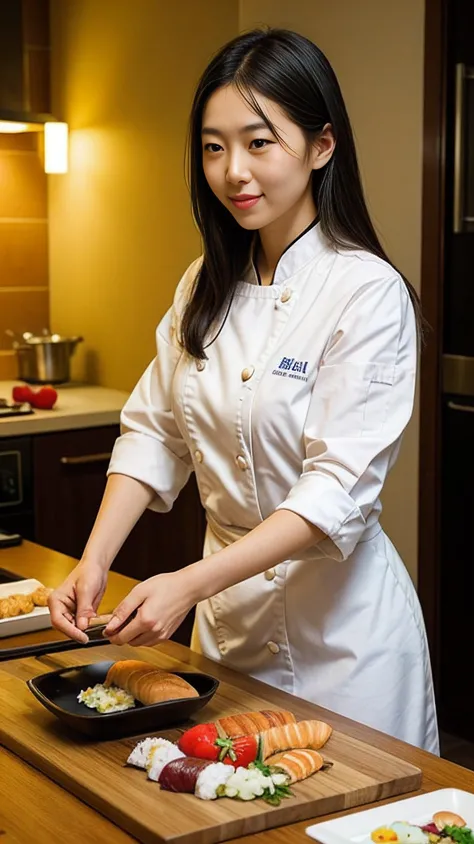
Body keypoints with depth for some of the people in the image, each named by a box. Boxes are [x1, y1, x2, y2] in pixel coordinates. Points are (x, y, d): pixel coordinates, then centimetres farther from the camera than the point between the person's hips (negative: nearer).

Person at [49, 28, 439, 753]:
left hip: (336, 614, -6)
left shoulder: (369, 293, -18)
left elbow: (341, 485, -23)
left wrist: (191, 583, -30)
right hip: (227, 607, 6)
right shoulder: (206, 287, 3)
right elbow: (153, 431, 4)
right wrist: (95, 561, -11)